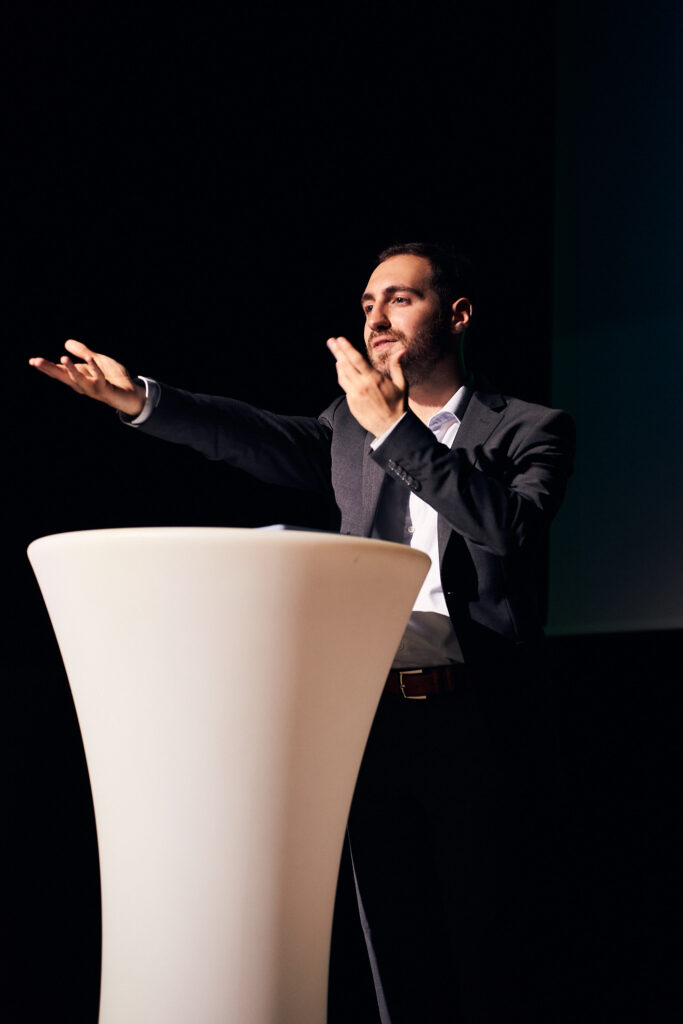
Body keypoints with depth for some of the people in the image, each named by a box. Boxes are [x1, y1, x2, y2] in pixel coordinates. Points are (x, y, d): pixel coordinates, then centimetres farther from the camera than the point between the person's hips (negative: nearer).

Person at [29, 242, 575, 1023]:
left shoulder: (531, 430, 4)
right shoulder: (353, 426, 17)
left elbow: (509, 526, -14)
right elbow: (257, 437, 3)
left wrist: (395, 429, -17)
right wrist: (137, 399, -12)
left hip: (474, 723, -3)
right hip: (371, 716, 3)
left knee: (480, 954, 0)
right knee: (396, 956, 6)